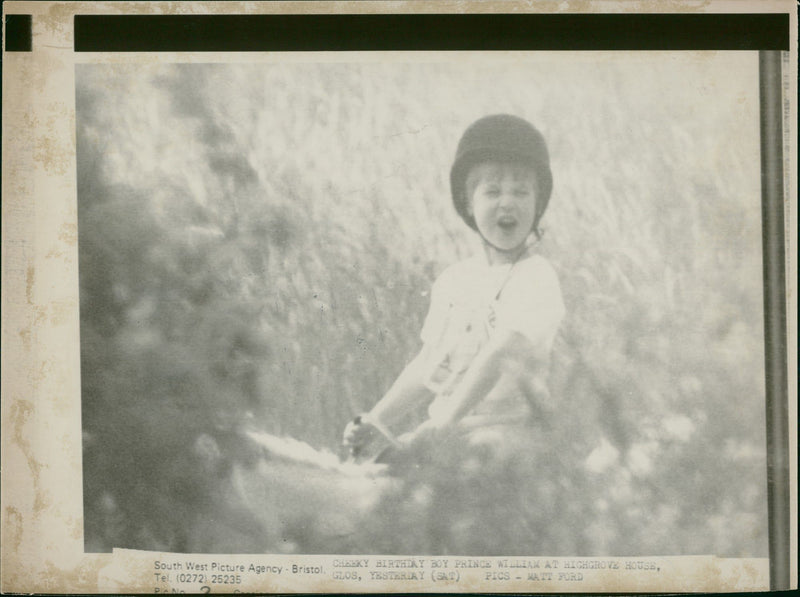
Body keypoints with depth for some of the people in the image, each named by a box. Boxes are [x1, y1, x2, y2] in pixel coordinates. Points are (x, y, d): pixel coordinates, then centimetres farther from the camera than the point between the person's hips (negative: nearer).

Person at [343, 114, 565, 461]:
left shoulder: (536, 278, -7)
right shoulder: (452, 281, 12)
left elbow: (500, 354, -20)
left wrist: (442, 424, -27)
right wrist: (378, 419, 9)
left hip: (505, 430, -5)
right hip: (443, 430, 5)